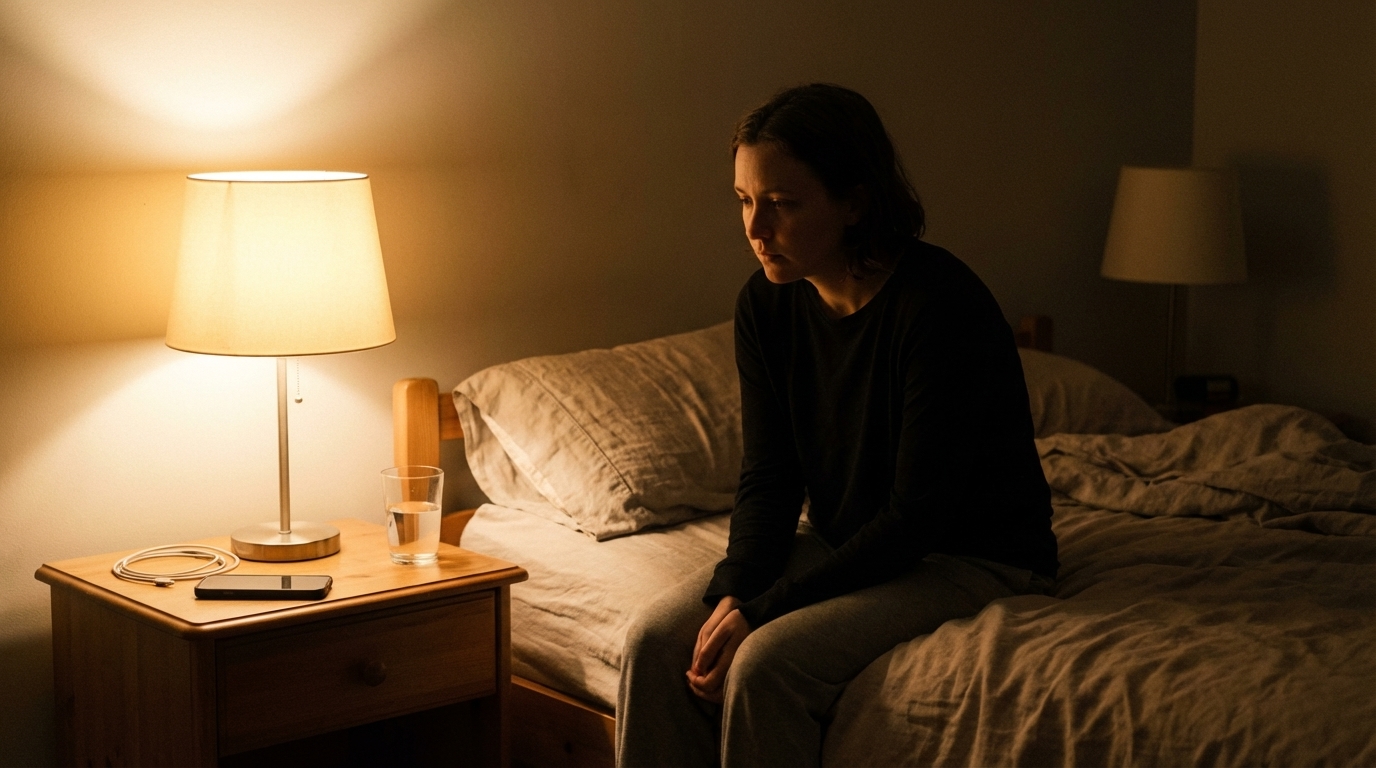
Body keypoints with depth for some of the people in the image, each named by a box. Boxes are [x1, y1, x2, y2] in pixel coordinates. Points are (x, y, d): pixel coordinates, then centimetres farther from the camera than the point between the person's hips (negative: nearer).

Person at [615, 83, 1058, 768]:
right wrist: (733, 591, -20)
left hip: (971, 558, -6)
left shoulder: (941, 306, -24)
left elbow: (917, 515, -23)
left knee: (768, 662, -29)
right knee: (655, 640, -15)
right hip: (844, 544, 7)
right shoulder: (767, 306, -3)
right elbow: (769, 477, 0)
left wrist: (763, 609, -25)